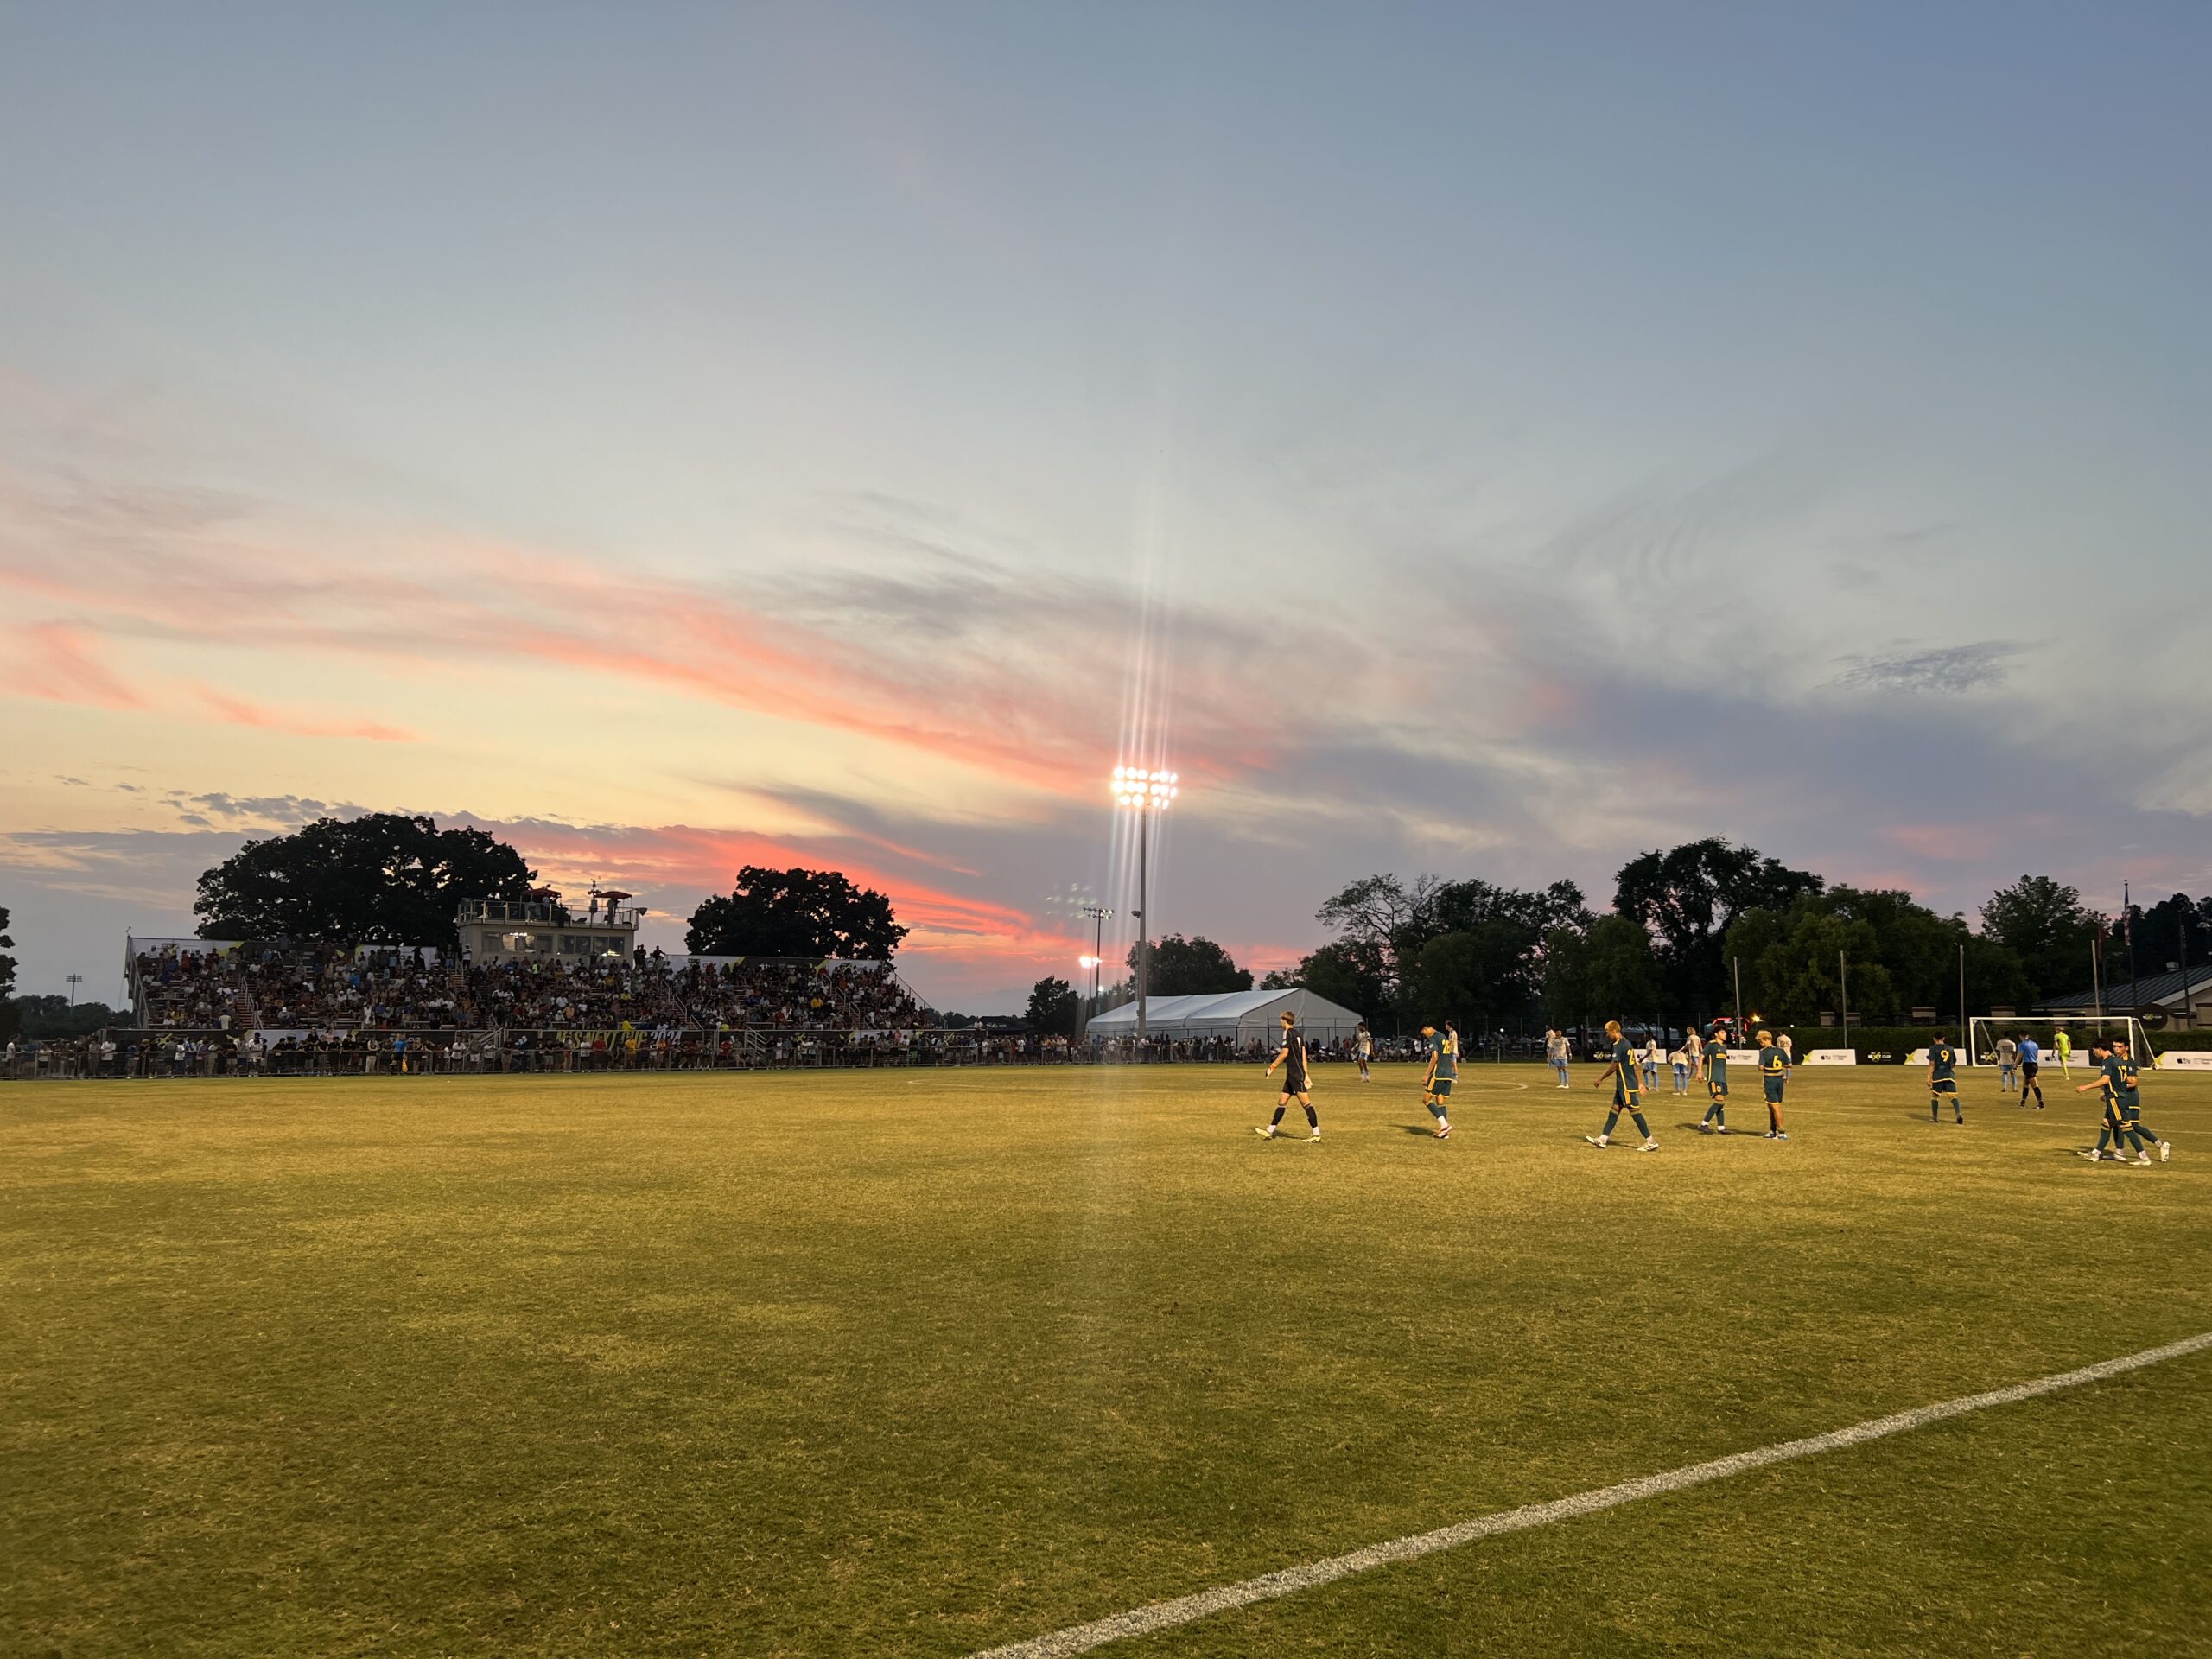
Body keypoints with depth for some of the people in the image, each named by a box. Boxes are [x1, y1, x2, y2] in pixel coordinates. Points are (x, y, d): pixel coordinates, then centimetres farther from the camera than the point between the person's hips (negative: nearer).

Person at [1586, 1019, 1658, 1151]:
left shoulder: (1618, 1046, -16)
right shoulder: (1627, 1043, 13)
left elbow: (1614, 1066, -17)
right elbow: (1634, 1064, 16)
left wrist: (1600, 1079, -8)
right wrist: (1639, 1083, 20)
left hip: (1626, 1086, -10)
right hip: (1623, 1085, 10)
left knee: (1635, 1112, -6)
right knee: (1615, 1110, 11)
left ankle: (1651, 1143, -3)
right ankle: (1602, 1139, 15)